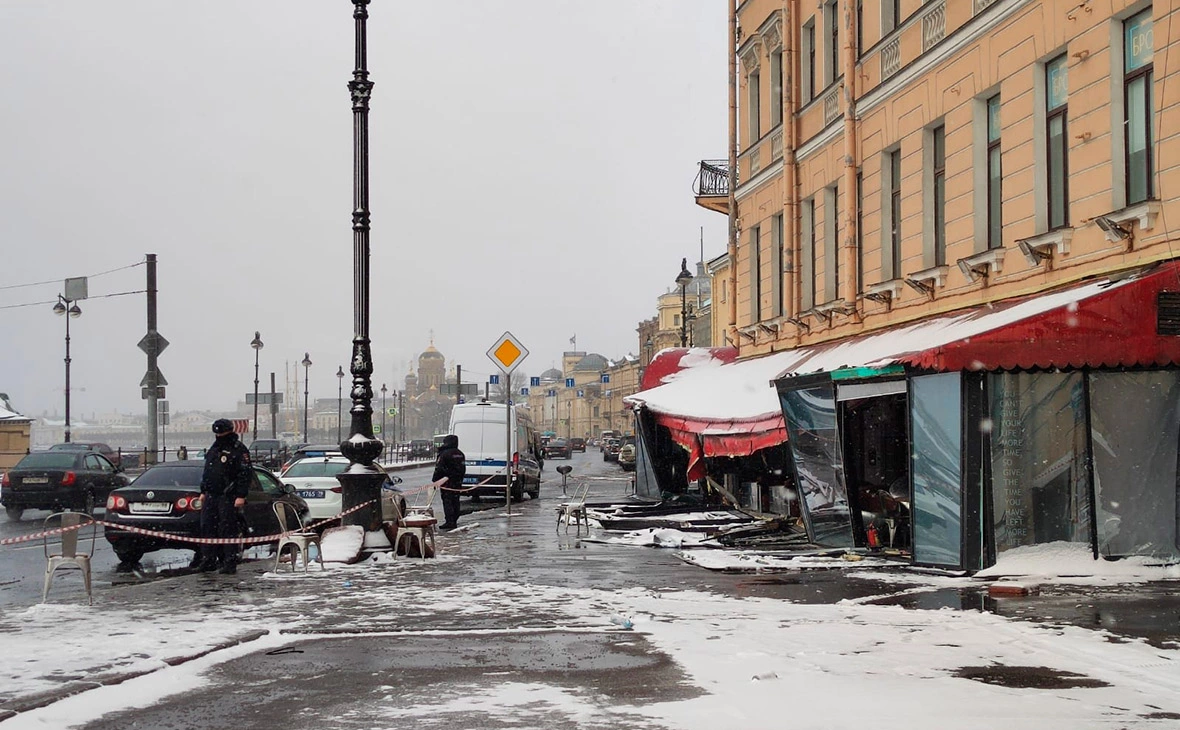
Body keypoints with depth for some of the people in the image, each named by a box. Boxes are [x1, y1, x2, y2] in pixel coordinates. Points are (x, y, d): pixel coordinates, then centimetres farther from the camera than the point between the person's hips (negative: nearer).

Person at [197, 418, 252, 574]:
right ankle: (208, 561, 13)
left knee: (228, 530, -6)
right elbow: (206, 472, 26)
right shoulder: (214, 448, 18)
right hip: (211, 496, 8)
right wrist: (203, 491, 21)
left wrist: (241, 496, -19)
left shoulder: (239, 450, -7)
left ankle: (230, 564, -3)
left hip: (228, 498, -8)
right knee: (207, 528, 6)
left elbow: (245, 474, -13)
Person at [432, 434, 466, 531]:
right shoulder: (460, 454, 13)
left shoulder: (444, 454, -13)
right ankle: (454, 521, 15)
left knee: (447, 501, -7)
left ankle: (450, 522, -12)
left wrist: (435, 481, -6)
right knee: (455, 501, 11)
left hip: (447, 482, -7)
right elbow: (463, 469, 19)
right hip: (458, 482, 7)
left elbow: (439, 469, -13)